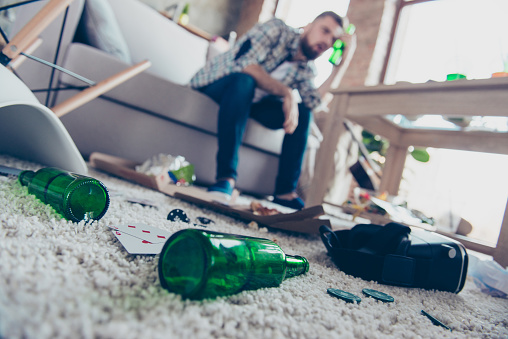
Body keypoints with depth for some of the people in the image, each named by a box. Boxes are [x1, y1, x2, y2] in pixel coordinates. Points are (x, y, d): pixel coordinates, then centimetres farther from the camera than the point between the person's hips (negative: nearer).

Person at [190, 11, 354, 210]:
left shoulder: (307, 69, 6)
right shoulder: (277, 30, -12)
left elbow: (312, 102, -14)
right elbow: (246, 64, -29)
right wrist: (287, 93, -33)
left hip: (249, 102, 6)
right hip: (215, 83, -6)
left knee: (303, 113, -9)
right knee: (244, 80, -38)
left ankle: (285, 191, -9)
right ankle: (226, 177, -42)